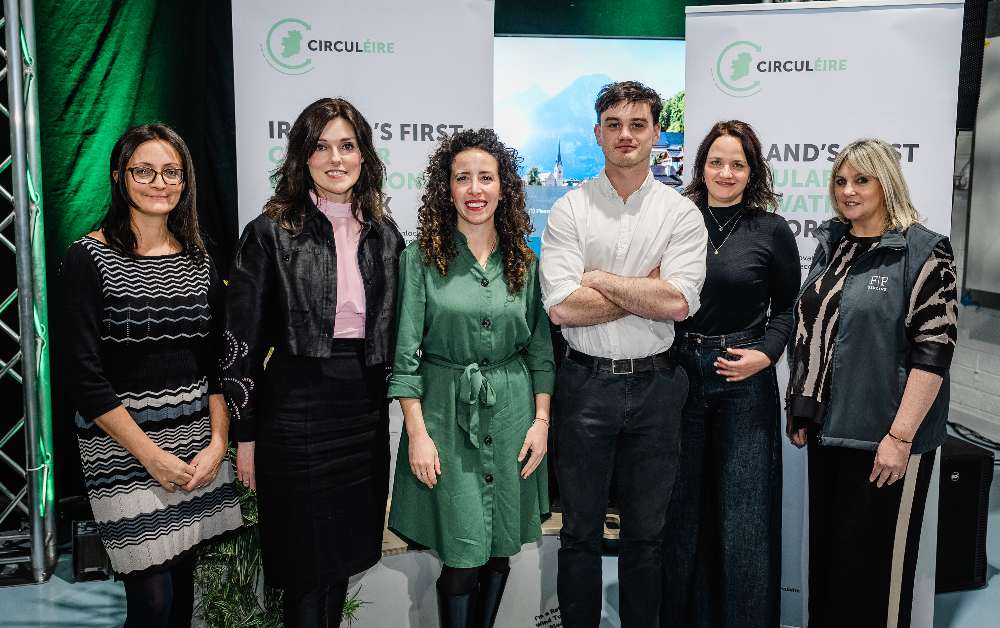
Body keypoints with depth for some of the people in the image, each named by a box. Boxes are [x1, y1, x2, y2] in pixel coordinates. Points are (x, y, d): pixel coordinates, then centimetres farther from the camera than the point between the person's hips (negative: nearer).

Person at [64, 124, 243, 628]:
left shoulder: (198, 260, 7)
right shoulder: (90, 258, -7)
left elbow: (215, 363, 9)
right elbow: (85, 377, -11)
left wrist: (217, 443, -2)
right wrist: (153, 456, -12)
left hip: (197, 448, 4)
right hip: (122, 449, -4)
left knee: (184, 586, 11)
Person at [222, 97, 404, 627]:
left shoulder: (385, 234, 7)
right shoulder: (269, 233, -6)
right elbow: (241, 342, -5)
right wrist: (244, 438, -5)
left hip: (367, 411, 4)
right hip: (296, 409, -4)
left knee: (343, 560, 16)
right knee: (309, 568, 5)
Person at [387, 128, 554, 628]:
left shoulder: (524, 261, 6)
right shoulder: (421, 258, -3)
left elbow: (540, 347, 8)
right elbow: (405, 353, -5)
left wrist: (541, 420, 1)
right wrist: (417, 433, -10)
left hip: (512, 413, 3)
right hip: (446, 413, -3)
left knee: (501, 550, 13)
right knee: (463, 558, 0)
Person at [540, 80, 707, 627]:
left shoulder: (681, 213, 1)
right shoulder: (569, 210, -2)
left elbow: (679, 303, -14)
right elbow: (560, 308, -13)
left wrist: (599, 279, -11)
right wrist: (646, 290, -11)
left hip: (654, 384, 1)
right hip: (585, 383, -1)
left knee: (645, 533, 16)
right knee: (580, 531, 13)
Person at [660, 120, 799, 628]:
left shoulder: (771, 231, 0)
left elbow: (788, 307, 6)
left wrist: (766, 353, -9)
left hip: (745, 381, -1)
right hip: (680, 376, 2)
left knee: (742, 509, 4)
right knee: (682, 507, 11)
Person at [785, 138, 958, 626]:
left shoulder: (924, 252, -9)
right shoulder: (831, 245, 9)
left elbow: (933, 351, -14)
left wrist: (899, 437, -18)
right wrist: (801, 412, 13)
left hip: (885, 438, -6)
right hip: (829, 430, 6)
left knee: (875, 560, 6)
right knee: (826, 551, 16)